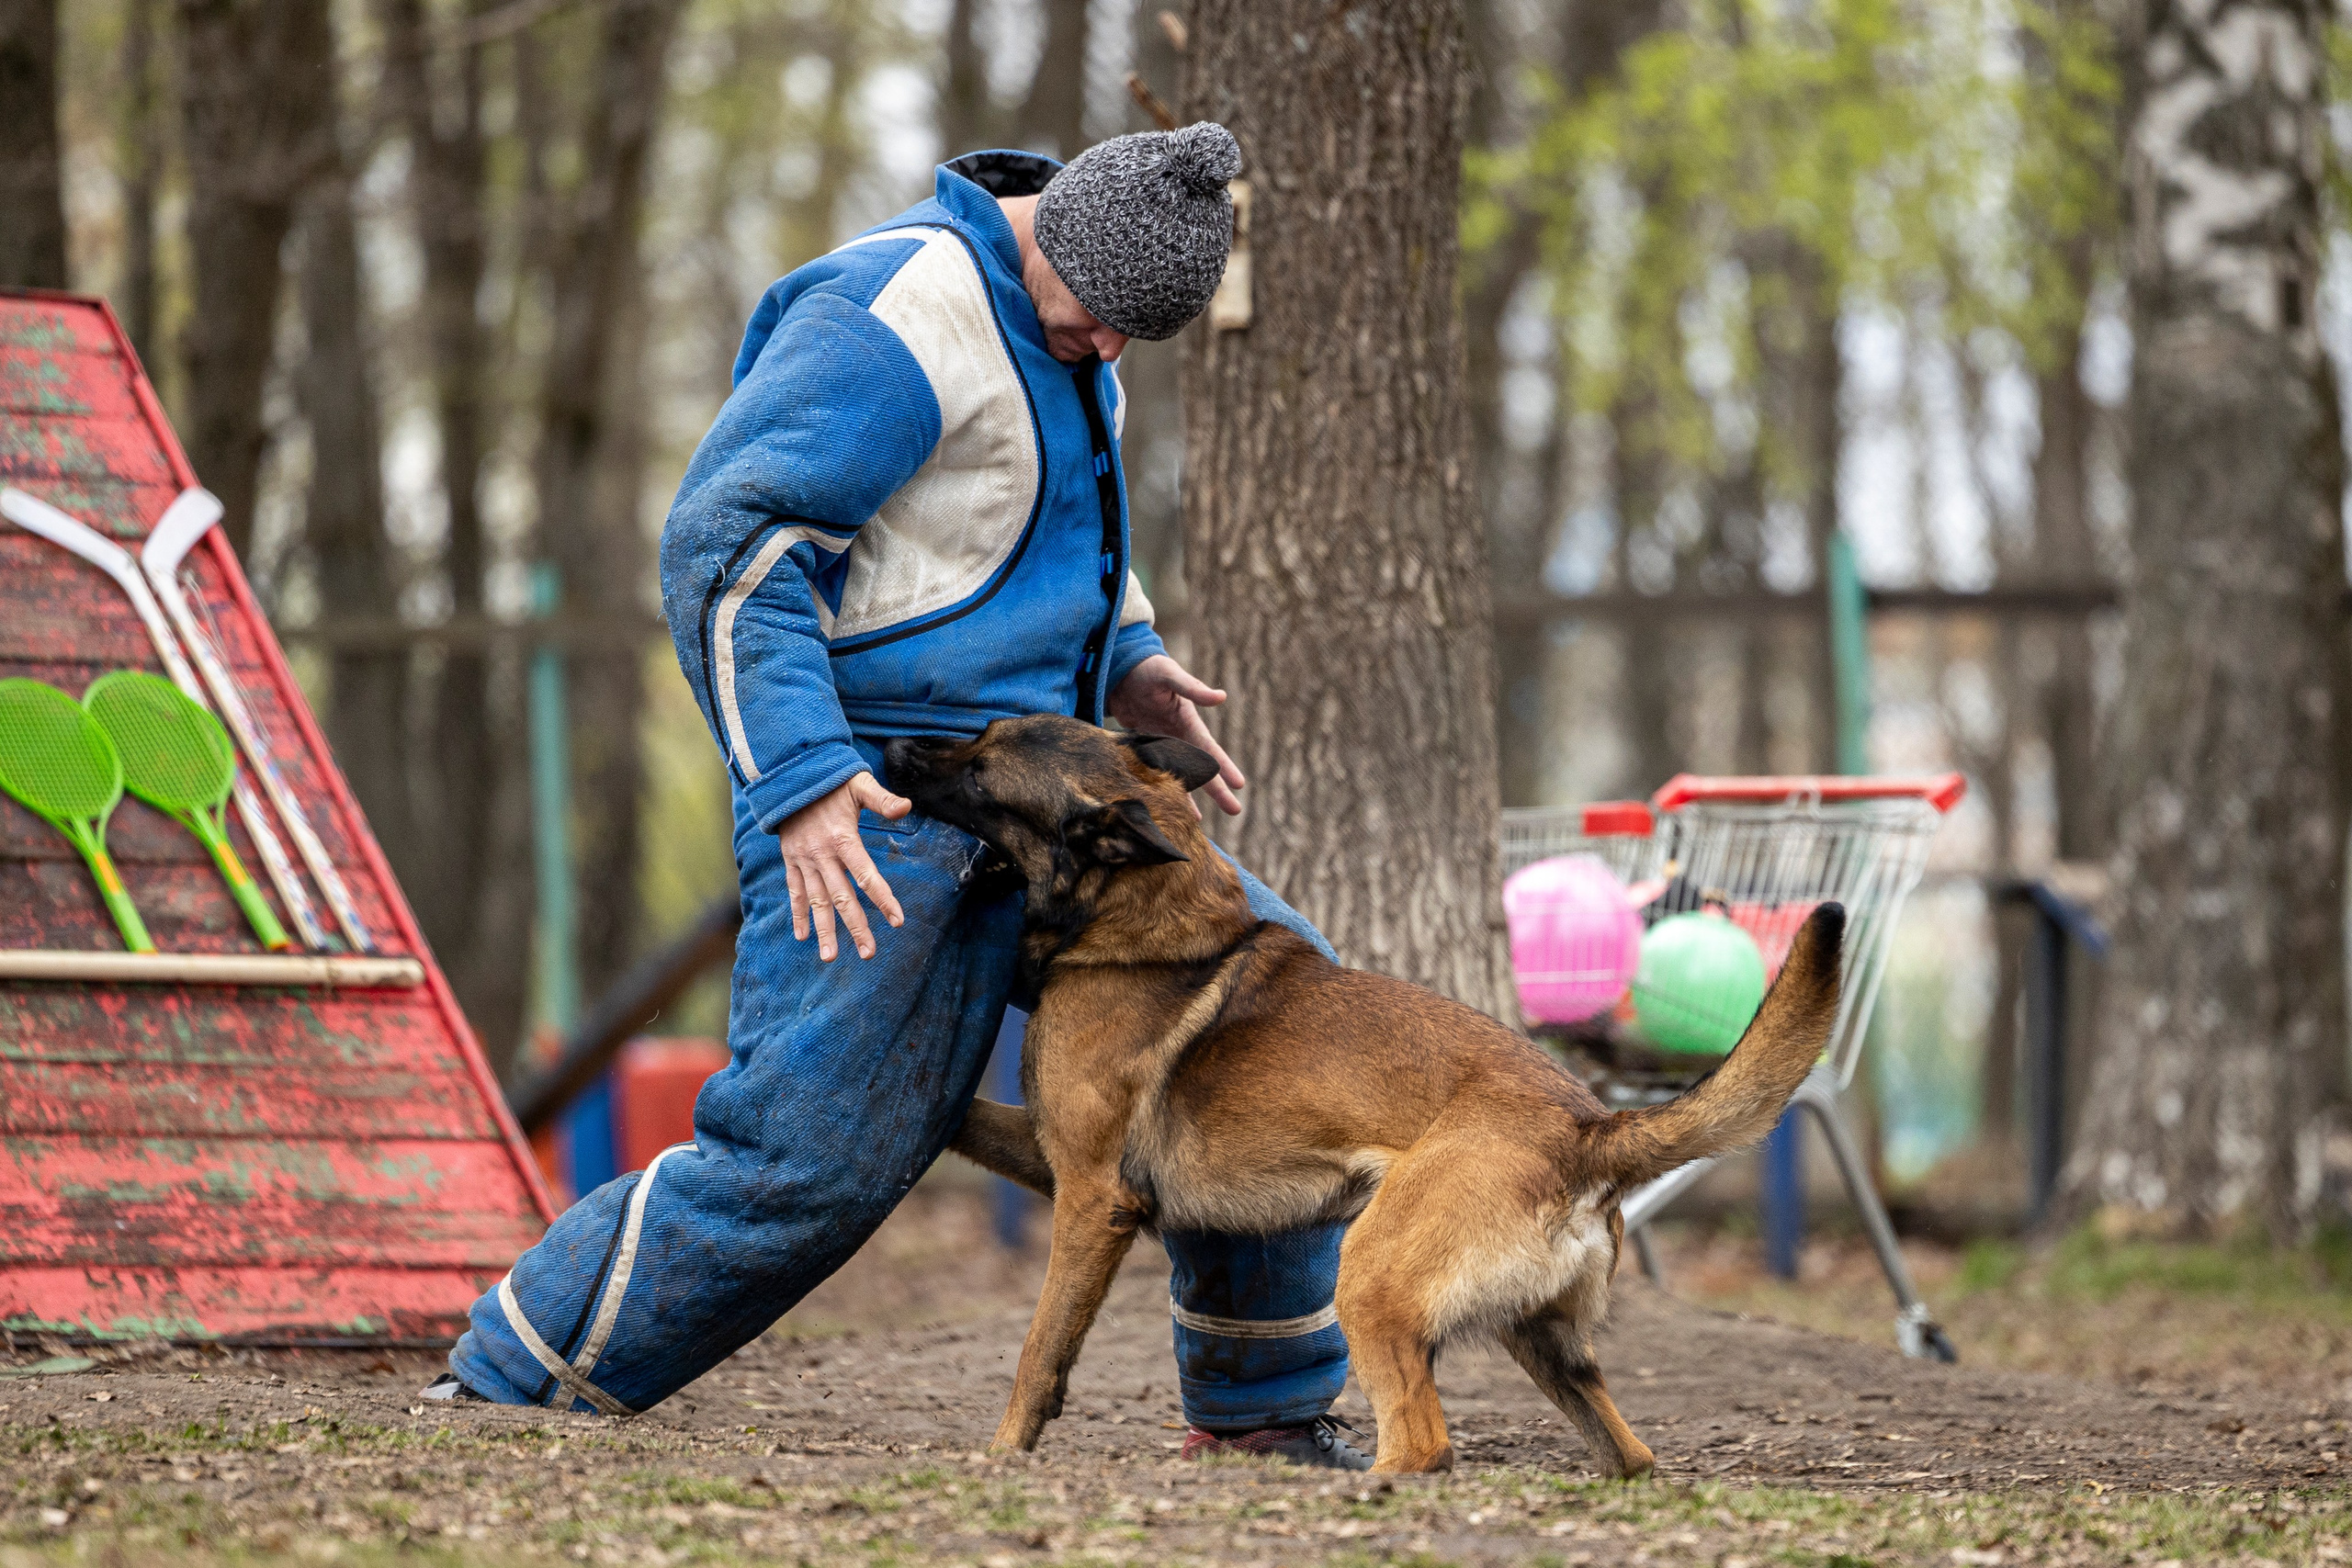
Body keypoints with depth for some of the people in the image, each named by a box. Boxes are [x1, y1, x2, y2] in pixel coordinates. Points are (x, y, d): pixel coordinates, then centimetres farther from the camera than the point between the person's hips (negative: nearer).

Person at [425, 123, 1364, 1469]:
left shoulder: (1063, 313, 11)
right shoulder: (907, 313, -18)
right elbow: (724, 539, -22)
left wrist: (1130, 668, 13)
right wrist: (800, 783, -28)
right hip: (867, 797, -9)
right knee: (804, 1159, -15)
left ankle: (1261, 1402, 12)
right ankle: (506, 1387, -1)